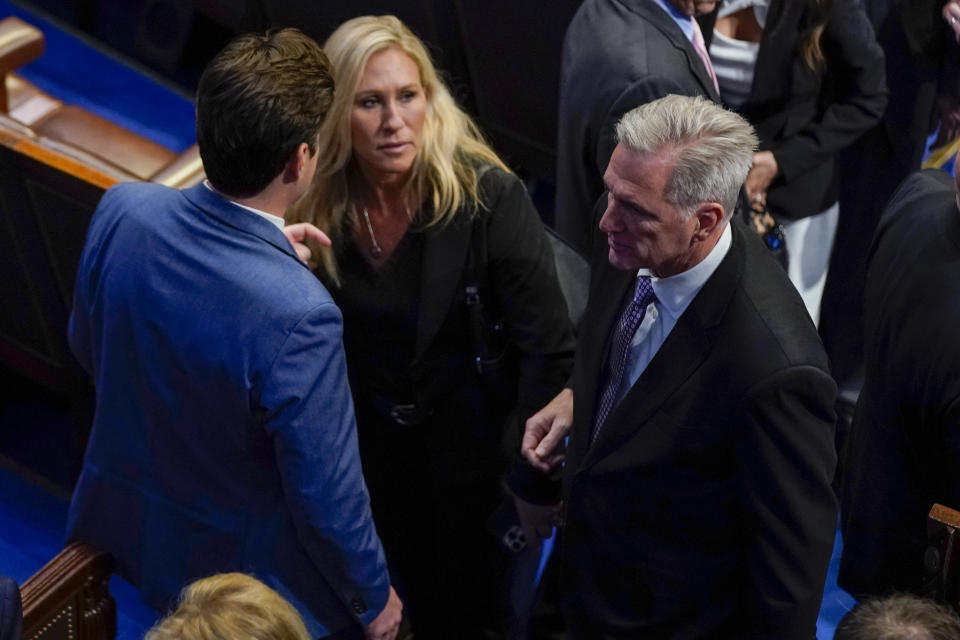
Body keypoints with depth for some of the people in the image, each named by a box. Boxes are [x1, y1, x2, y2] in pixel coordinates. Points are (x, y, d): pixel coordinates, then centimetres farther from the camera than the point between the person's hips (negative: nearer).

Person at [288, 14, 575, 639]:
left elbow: (550, 351, -21)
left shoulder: (490, 196, -24)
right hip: (373, 459, 3)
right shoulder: (317, 208, -13)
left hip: (471, 454, -3)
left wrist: (532, 482, -18)